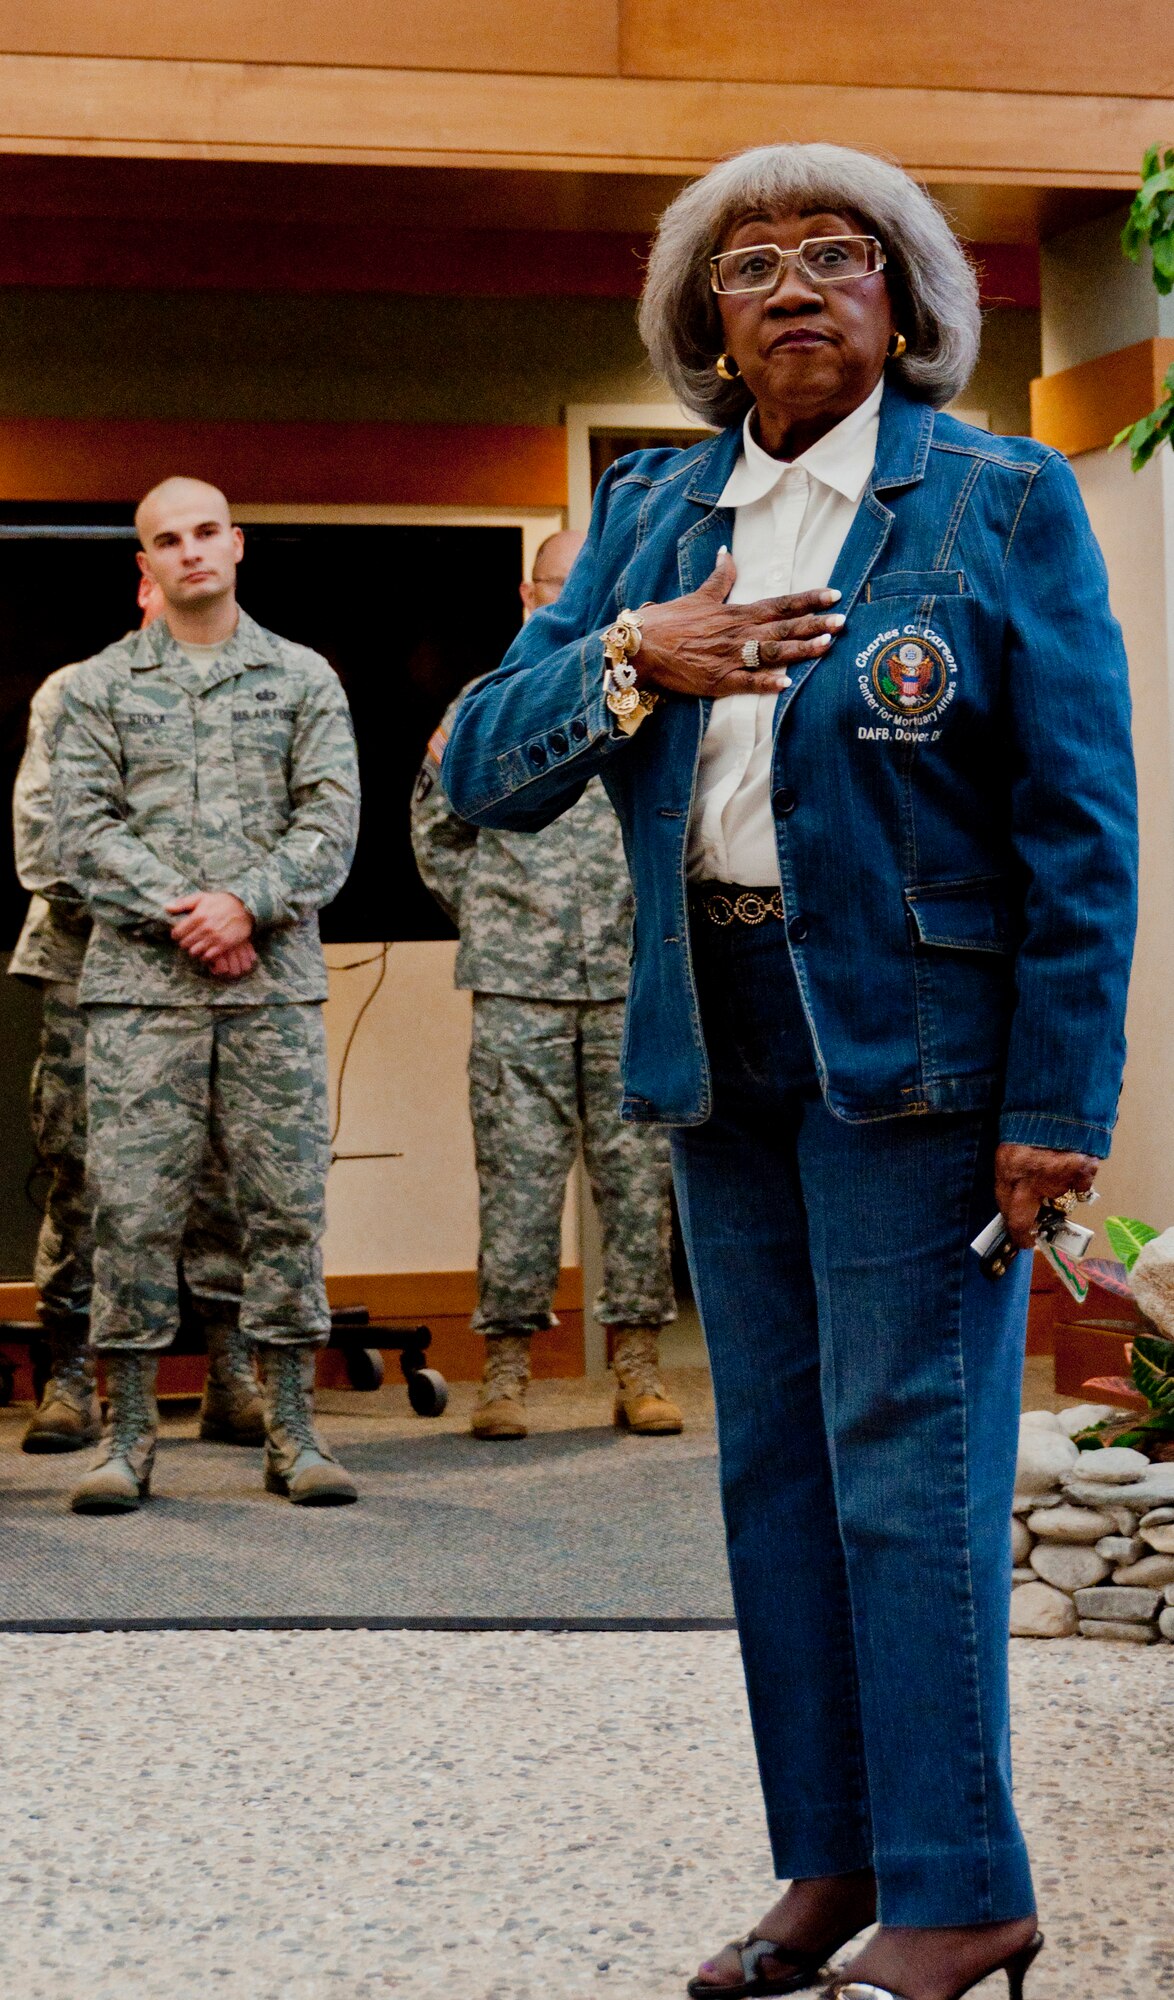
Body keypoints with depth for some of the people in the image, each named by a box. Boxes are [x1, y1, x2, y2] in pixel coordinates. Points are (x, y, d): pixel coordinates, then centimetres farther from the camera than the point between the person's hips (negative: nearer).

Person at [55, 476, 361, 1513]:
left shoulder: (304, 679, 12)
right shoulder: (100, 686, 11)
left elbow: (332, 821, 3)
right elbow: (84, 826, 2)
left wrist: (247, 904, -11)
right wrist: (175, 914, -11)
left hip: (275, 981, 1)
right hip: (140, 982, 0)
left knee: (285, 1203, 1)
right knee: (134, 1206, -3)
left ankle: (292, 1428, 8)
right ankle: (130, 1431, 5)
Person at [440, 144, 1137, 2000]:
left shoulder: (1002, 504, -4)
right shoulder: (651, 514, 11)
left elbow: (1081, 831, -7)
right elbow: (483, 771, 5)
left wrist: (1057, 1107, -13)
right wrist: (629, 660, -14)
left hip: (913, 1044, -6)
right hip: (721, 1047, 6)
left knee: (905, 1465, -5)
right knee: (773, 1462, 9)